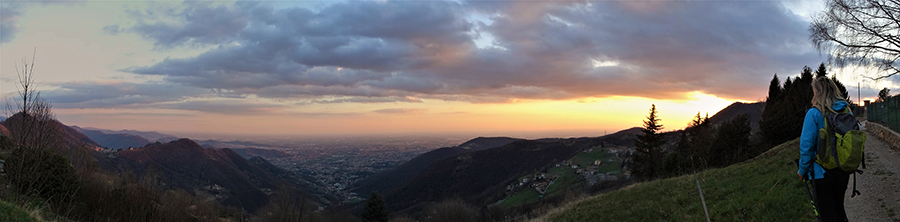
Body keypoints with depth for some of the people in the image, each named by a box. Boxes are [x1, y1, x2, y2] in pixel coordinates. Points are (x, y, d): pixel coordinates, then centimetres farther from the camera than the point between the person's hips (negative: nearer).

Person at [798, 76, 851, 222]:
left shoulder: (814, 114, -16)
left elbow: (807, 146, -15)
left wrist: (802, 170, -3)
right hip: (844, 171, 6)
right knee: (838, 208, 22)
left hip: (823, 172, -6)